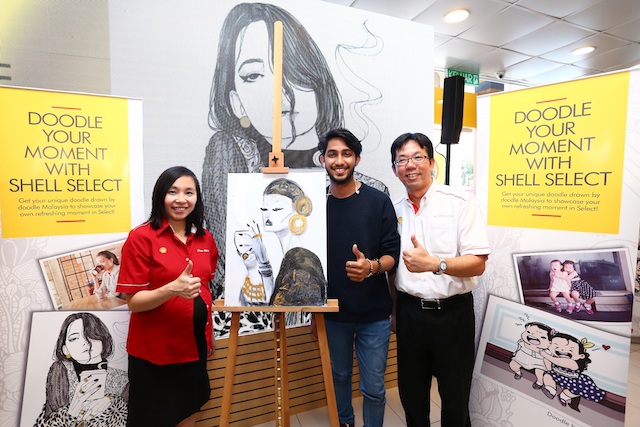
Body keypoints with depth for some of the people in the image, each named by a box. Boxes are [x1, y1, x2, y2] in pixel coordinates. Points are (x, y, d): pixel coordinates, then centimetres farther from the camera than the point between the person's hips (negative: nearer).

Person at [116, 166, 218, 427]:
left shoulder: (205, 239, 2)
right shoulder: (141, 237, -14)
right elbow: (134, 301, -15)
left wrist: (209, 334, 13)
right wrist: (172, 289, -33)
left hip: (194, 346, 5)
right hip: (153, 350, -5)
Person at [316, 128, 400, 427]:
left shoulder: (379, 201, -8)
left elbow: (393, 254, -5)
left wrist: (372, 266, -29)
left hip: (373, 314, -2)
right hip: (333, 312, 2)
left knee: (373, 388, 9)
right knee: (339, 376, 21)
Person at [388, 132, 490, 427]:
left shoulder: (460, 202, -9)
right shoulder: (395, 210, 5)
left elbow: (477, 264, -14)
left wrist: (435, 264, -30)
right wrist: (393, 311, 13)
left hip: (452, 312, -3)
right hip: (409, 311, 4)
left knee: (455, 397, 13)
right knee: (411, 393, 17)